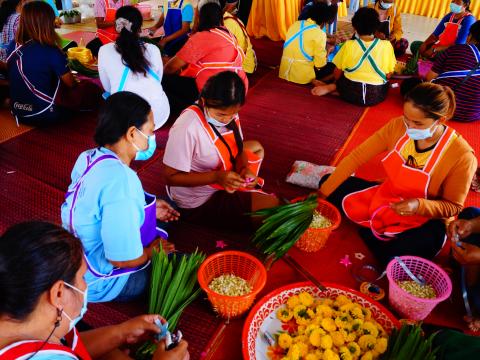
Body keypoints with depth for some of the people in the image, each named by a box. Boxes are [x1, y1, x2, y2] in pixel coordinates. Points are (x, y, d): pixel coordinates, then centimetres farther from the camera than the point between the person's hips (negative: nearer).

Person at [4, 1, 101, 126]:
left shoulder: (13, 47, -2)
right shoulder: (51, 52, -20)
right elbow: (71, 84, -7)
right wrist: (78, 83, 17)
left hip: (18, 112, 6)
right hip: (44, 114, -6)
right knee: (91, 90, 6)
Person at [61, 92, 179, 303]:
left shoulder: (88, 158, -6)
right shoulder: (119, 180, -34)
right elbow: (124, 259, -31)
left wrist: (148, 209, 8)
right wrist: (152, 250, -11)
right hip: (101, 283, -8)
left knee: (162, 230, 20)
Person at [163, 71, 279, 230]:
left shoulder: (229, 112, -9)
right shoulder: (187, 127, -32)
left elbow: (239, 148, 5)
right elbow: (171, 177, -25)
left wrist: (245, 169, -17)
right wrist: (217, 177, -33)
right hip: (198, 202, -8)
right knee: (273, 205, -15)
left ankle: (248, 190, 10)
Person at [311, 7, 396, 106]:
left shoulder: (348, 45, -8)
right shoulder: (386, 45, -7)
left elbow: (337, 72, 0)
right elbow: (388, 75, 0)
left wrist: (336, 85, 21)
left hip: (351, 93, 2)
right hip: (377, 95, -2)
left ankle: (330, 87, 0)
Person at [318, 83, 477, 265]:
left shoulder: (462, 155, -25)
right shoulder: (397, 126, -16)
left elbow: (453, 207, -13)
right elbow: (355, 157, -13)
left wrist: (419, 205, -34)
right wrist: (322, 193, -16)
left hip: (425, 217, -4)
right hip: (385, 196, 4)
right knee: (330, 185, -4)